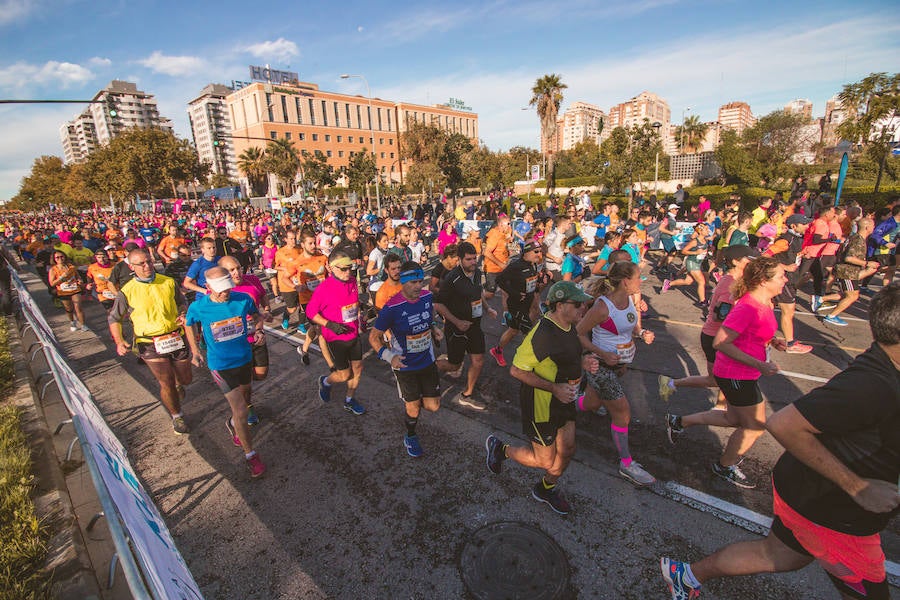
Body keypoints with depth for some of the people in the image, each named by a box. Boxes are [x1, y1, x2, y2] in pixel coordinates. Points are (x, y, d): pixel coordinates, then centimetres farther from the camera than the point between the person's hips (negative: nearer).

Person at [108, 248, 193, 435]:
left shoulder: (168, 282, -1)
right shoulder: (127, 292, -5)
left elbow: (182, 303, 15)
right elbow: (113, 318, 4)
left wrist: (183, 315, -7)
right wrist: (119, 341, -10)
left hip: (176, 338, 2)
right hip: (150, 345, -2)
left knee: (186, 379, 14)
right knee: (166, 385, 0)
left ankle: (177, 384, 52)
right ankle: (177, 416, 24)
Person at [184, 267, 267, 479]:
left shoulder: (243, 299, -13)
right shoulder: (198, 307, -16)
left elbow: (256, 316, 9)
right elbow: (189, 324, 7)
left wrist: (259, 330, -9)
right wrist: (195, 350, 9)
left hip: (245, 359, 3)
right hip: (220, 365, -3)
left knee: (244, 399, 25)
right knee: (241, 412, -6)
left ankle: (232, 424, 58)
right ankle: (250, 455, 12)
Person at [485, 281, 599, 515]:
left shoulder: (569, 327, 0)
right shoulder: (542, 333, -30)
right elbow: (516, 370, -26)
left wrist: (583, 361, -3)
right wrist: (554, 388, -27)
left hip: (563, 399, 9)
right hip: (540, 405, -9)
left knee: (567, 450, 20)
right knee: (545, 461, 6)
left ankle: (547, 489, 47)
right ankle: (499, 448, 30)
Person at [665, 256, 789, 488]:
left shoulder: (764, 302, 4)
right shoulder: (747, 307, -26)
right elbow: (720, 343, -28)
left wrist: (771, 341, 4)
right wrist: (759, 364, -26)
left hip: (744, 373, 10)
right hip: (736, 375, -10)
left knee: (735, 419, 22)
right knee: (755, 426, 8)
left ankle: (679, 422, 30)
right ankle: (725, 466, 29)